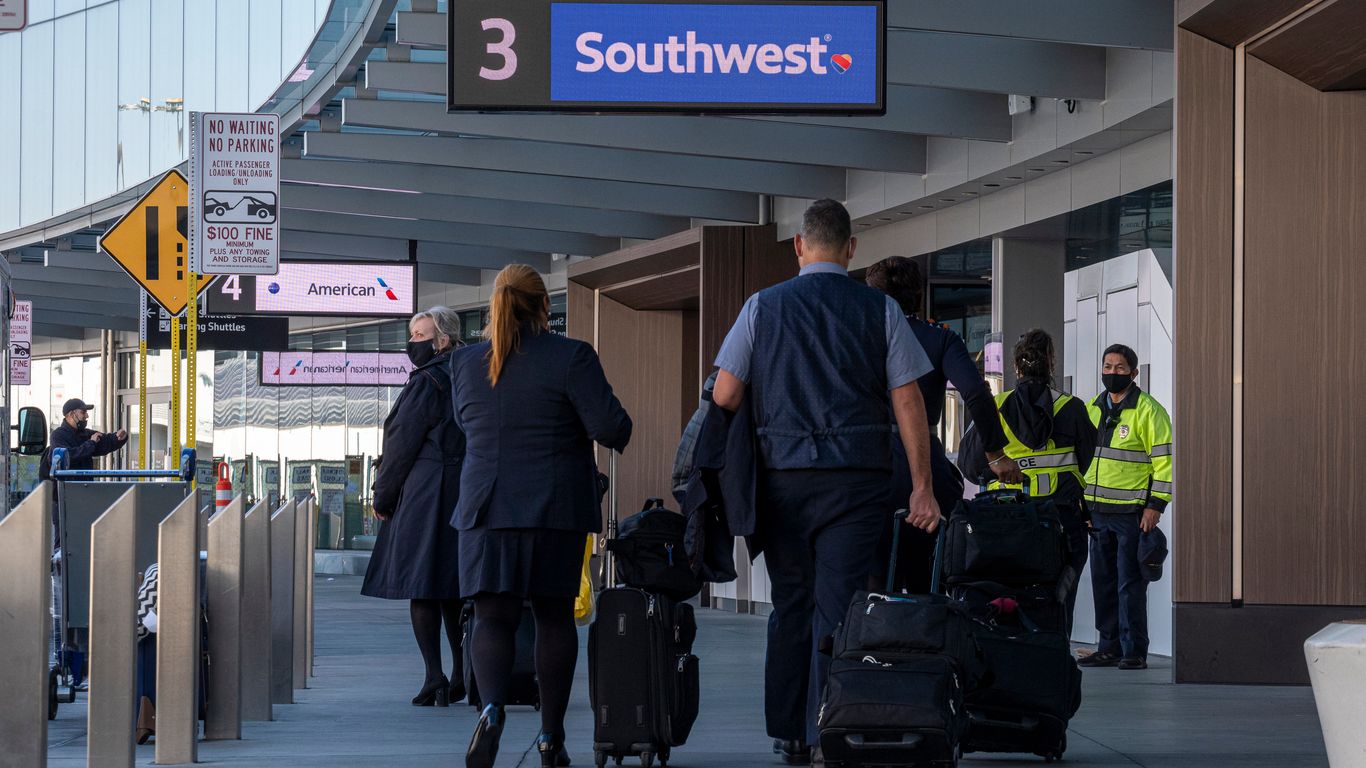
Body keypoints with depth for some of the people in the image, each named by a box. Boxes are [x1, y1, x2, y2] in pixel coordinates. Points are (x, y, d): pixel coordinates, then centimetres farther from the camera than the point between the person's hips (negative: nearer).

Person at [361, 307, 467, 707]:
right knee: (452, 589, 13)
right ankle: (463, 676, 15)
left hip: (423, 494, -8)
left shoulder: (426, 382, -11)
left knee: (420, 587, -6)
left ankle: (435, 678, -11)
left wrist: (383, 495, -1)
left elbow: (402, 443, -11)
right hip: (463, 494, 8)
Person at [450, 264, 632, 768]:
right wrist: (618, 433, 10)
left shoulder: (465, 362, 4)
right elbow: (609, 426, -12)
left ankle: (492, 707, -25)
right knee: (555, 617, 10)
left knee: (493, 616, 3)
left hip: (487, 505, 2)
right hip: (557, 507, -1)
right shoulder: (571, 358, -8)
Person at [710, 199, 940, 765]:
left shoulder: (762, 307, 4)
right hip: (856, 479, -2)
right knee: (838, 607, -3)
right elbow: (908, 403, 0)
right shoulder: (879, 311, 2)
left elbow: (724, 397, 1)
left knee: (790, 605, 12)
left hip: (781, 478, 2)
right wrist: (923, 487, 3)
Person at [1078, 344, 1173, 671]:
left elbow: (1164, 460, -9)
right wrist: (1081, 502, 17)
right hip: (1097, 510, 7)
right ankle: (1109, 647, 15)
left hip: (1132, 512, -7)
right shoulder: (1093, 409, 15)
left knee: (1130, 584, -6)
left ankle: (1134, 652, -2)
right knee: (1103, 583, 9)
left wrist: (1155, 506, -14)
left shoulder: (1148, 410, -6)